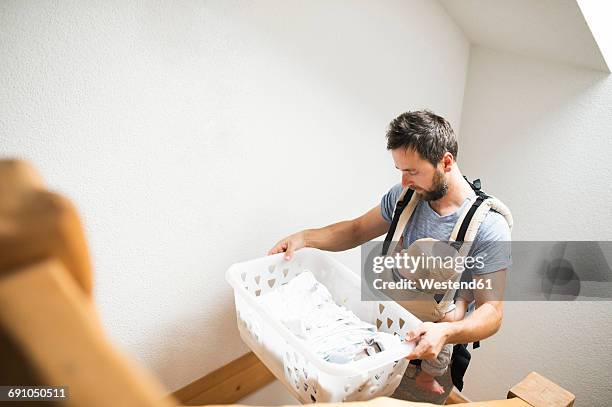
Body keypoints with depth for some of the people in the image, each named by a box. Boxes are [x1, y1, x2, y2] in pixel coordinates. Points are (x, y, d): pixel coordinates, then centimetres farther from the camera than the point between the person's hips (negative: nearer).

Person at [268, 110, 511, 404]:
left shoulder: (489, 228, -24)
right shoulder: (404, 196, -8)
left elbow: (492, 312, -22)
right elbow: (357, 230, 4)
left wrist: (446, 332, -42)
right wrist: (305, 237, -11)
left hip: (431, 358, -4)